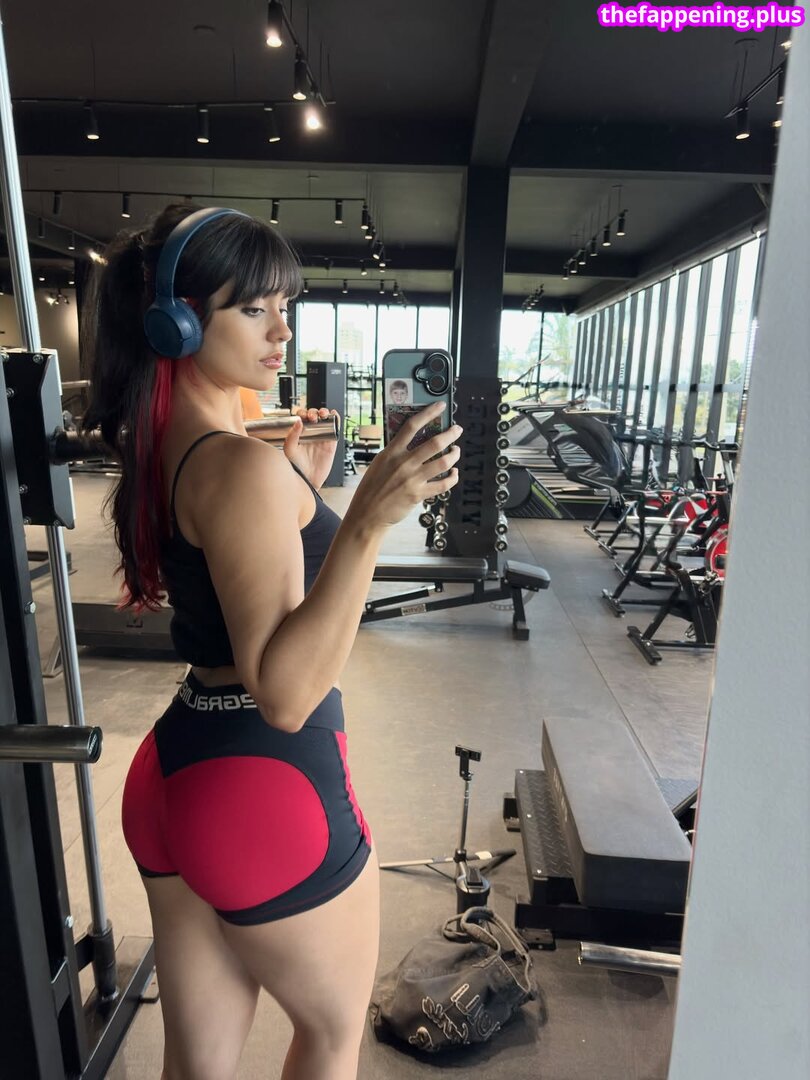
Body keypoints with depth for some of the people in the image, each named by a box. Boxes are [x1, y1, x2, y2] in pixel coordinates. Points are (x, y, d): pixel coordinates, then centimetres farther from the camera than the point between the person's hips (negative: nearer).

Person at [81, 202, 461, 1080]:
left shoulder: (165, 444, 7)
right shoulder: (245, 460, -22)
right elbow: (286, 693, -27)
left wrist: (300, 486, 15)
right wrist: (368, 519, -35)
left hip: (174, 774, 9)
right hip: (268, 788, -8)